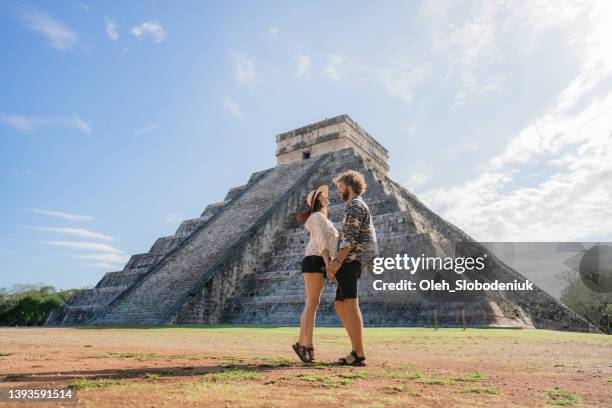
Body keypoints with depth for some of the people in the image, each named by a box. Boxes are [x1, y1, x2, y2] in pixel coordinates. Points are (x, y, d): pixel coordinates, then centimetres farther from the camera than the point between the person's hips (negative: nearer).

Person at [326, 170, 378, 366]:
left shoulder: (355, 205, -5)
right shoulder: (357, 207, 27)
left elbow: (351, 238, -17)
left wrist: (337, 261, -19)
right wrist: (336, 262, 20)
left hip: (350, 261, -11)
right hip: (350, 263, 11)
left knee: (350, 305, -12)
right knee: (340, 306, 11)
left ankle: (358, 355, -11)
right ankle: (357, 350, 14)